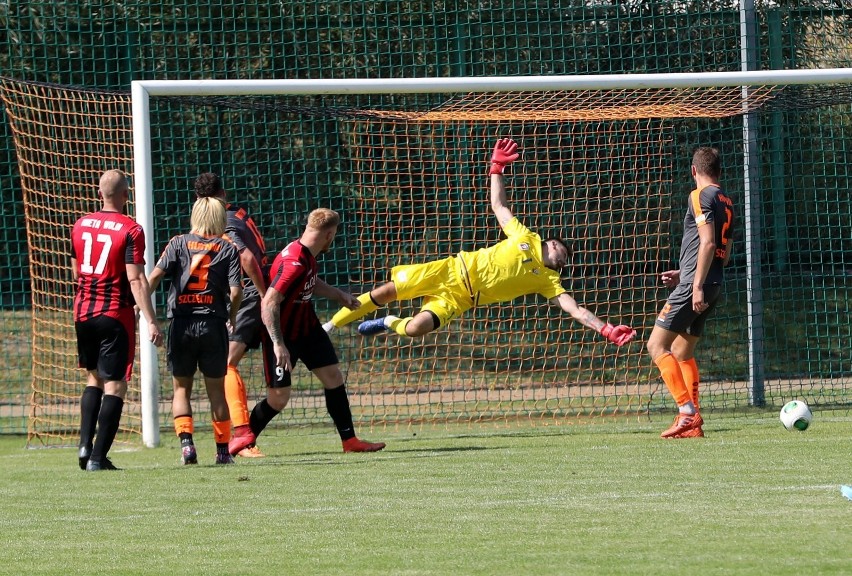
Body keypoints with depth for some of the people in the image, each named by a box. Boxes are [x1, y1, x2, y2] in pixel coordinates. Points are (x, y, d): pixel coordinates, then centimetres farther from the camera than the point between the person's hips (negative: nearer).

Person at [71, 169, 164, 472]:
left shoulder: (80, 225, 7)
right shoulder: (130, 231, -11)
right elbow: (136, 280, -17)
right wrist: (151, 322, -17)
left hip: (83, 311, 6)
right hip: (116, 314, -6)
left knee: (94, 378, 20)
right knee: (114, 384, -1)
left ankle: (85, 443, 5)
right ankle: (98, 457, -7)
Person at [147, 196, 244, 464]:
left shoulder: (178, 243, 4)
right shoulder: (228, 249, 2)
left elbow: (155, 276, -8)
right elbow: (235, 291, -6)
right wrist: (232, 317, 11)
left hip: (181, 324, 0)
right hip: (213, 323, 0)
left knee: (181, 389, 10)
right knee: (216, 390, 10)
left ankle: (186, 442, -8)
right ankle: (222, 449, 10)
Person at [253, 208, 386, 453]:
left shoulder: (308, 255, -1)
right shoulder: (294, 263, -31)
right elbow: (268, 304, -34)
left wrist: (339, 295, 23)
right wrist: (278, 345, -37)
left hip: (308, 327, 9)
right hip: (284, 335, -9)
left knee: (334, 377, 5)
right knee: (278, 398, -5)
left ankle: (349, 440, 12)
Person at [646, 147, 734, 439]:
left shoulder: (700, 196, -8)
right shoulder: (726, 202, 18)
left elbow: (708, 243, -19)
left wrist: (697, 286, -22)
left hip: (694, 285, -9)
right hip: (713, 285, 9)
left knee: (657, 346, -8)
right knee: (682, 352, 15)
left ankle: (688, 412, -18)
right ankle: (692, 423, 9)